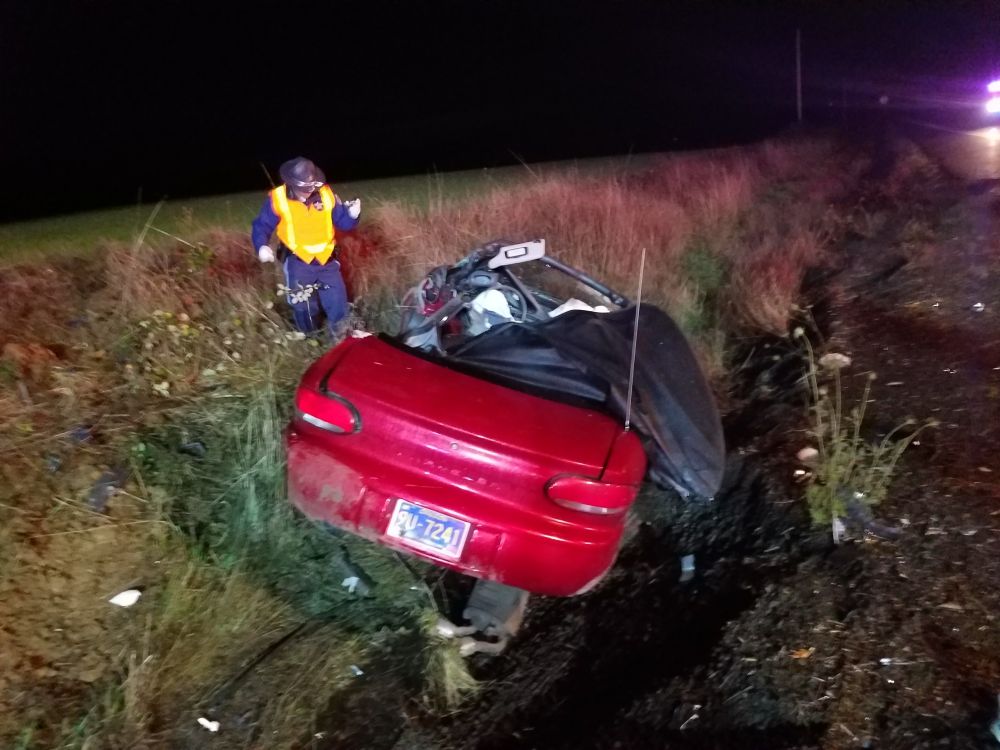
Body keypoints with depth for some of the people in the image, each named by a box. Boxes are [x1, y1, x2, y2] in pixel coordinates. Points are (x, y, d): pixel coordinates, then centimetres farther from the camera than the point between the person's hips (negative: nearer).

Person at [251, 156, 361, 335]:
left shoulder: (326, 194, -5)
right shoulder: (277, 198, -13)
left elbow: (342, 223, 3)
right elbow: (261, 226, -4)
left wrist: (352, 216, -18)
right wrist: (262, 246, -22)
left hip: (327, 260, 2)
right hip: (298, 262, -2)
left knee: (339, 305, 10)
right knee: (304, 309, 4)